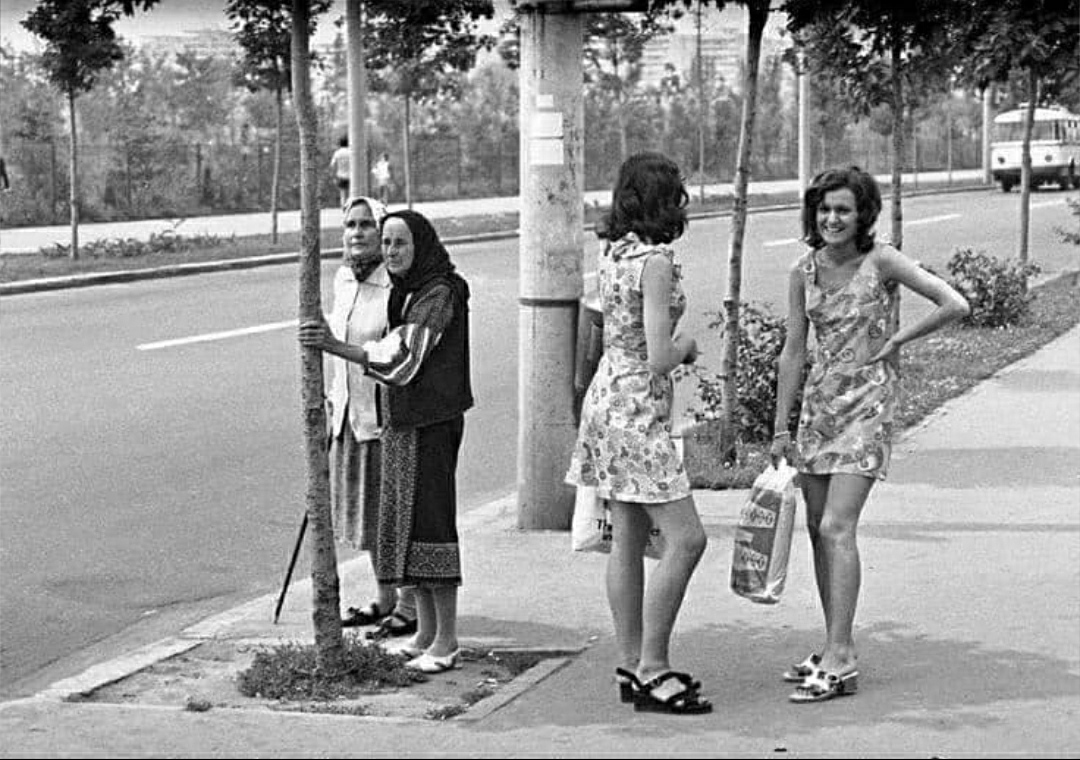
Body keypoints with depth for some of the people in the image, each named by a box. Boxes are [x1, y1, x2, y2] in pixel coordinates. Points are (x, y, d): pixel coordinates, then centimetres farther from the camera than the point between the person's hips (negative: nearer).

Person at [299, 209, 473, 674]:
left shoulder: (439, 296, -15)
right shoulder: (403, 292, 13)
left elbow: (402, 357, -26)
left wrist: (335, 346, -33)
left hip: (430, 425, -9)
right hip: (399, 423, 9)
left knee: (429, 519, -8)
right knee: (403, 520, 11)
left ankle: (446, 641, -3)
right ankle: (426, 632, 18)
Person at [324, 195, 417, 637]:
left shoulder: (398, 285, -16)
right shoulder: (343, 279, 8)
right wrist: (331, 398, 18)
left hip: (387, 414, -8)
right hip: (350, 414, 8)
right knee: (367, 511, 16)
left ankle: (410, 606, 10)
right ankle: (385, 600, 30)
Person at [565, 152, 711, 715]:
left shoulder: (613, 253, 8)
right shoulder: (655, 261, -17)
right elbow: (659, 358, -21)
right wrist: (686, 345, -1)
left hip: (609, 393, 9)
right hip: (637, 409, -9)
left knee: (629, 538, 12)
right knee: (684, 538, -7)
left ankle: (631, 665, 18)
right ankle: (651, 672, -4)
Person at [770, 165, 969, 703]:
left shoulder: (881, 261, -11)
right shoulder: (804, 272, 4)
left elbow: (955, 305, -15)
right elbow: (793, 351, 8)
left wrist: (895, 341, -7)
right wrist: (781, 428, 8)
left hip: (868, 402, -6)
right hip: (820, 401, 6)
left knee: (836, 527, -15)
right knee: (817, 529, 8)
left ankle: (841, 659, -14)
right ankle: (835, 650, 18)